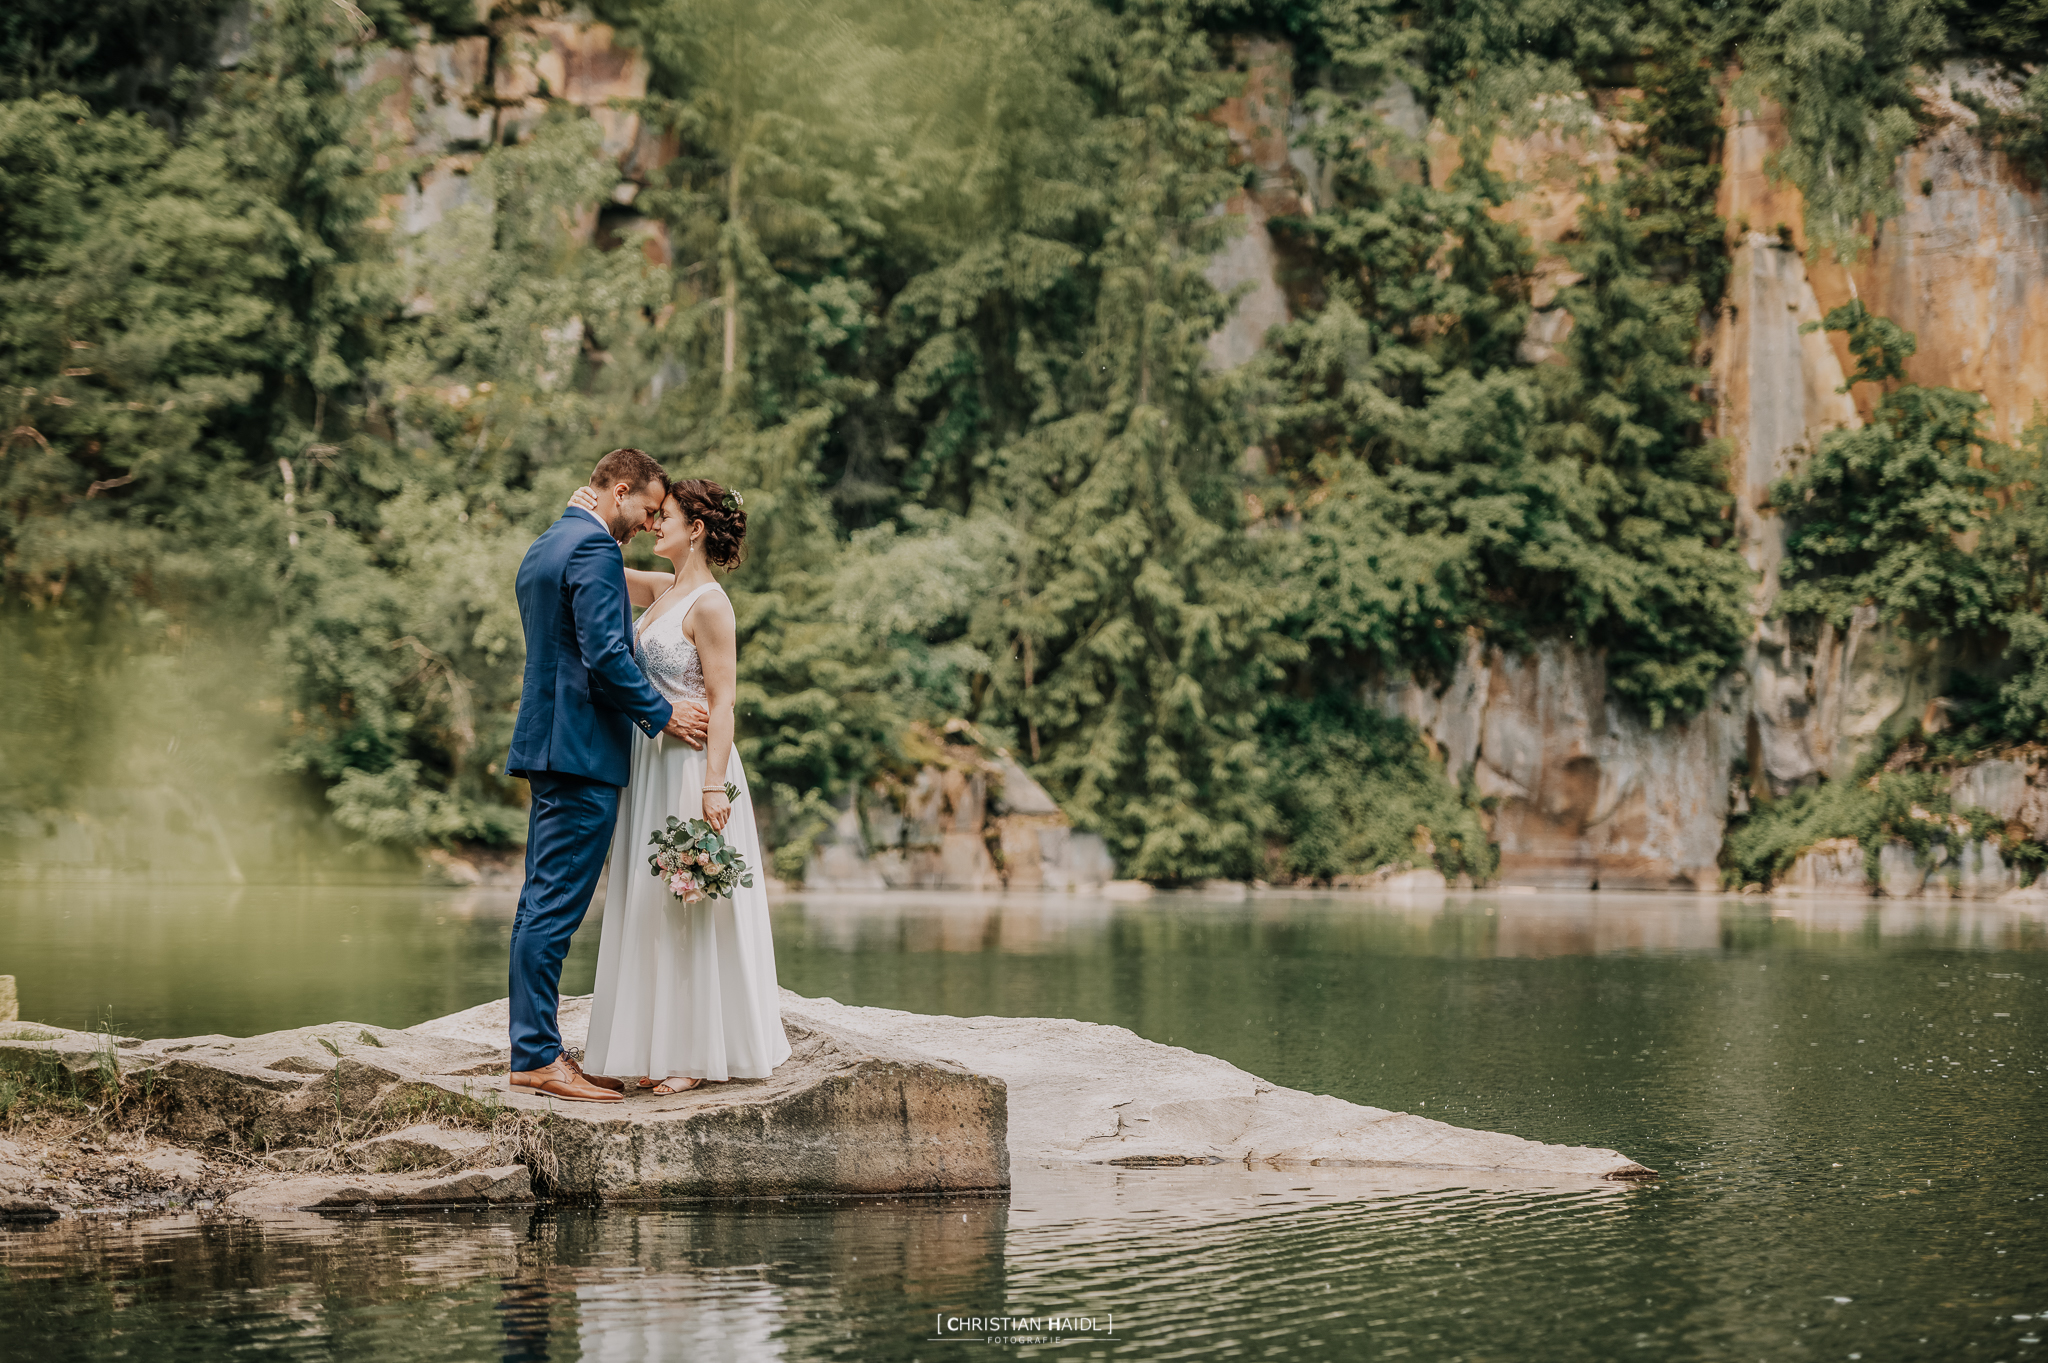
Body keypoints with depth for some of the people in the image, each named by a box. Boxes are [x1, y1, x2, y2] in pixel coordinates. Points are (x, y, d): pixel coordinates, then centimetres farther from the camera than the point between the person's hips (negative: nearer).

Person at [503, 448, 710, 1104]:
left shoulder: (543, 547, 19)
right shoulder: (595, 549, -13)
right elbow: (605, 654, -21)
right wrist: (663, 713, -10)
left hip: (547, 744, 11)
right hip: (583, 751, -11)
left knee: (542, 903, 10)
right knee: (555, 907, -9)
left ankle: (532, 1050, 13)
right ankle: (539, 1057, -8)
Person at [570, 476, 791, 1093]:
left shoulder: (709, 604, -13)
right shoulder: (663, 589, 10)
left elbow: (722, 702, -16)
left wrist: (714, 786, -21)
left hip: (691, 764, -9)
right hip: (652, 764, 9)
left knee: (689, 909, -4)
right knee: (653, 907, 10)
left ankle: (707, 1054, 4)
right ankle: (668, 1048, 16)